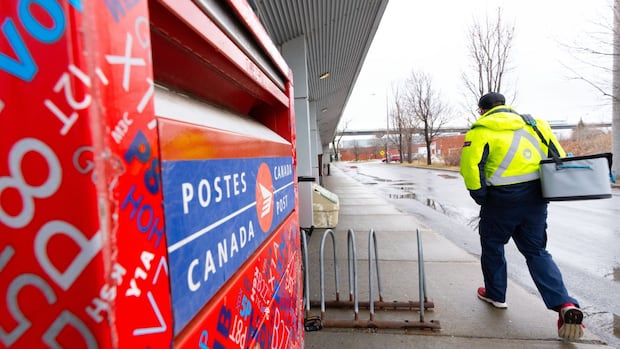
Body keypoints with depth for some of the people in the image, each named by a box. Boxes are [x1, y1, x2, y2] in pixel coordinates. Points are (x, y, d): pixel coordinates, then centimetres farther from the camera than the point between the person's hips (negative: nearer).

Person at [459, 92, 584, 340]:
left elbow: (470, 165, -18)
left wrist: (480, 196, -6)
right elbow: (559, 158, 11)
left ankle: (495, 294, 31)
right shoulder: (533, 123, 12)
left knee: (492, 245, 17)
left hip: (502, 198, -5)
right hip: (535, 197, 5)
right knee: (537, 251, 16)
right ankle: (565, 304, 2)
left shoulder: (481, 130, -6)